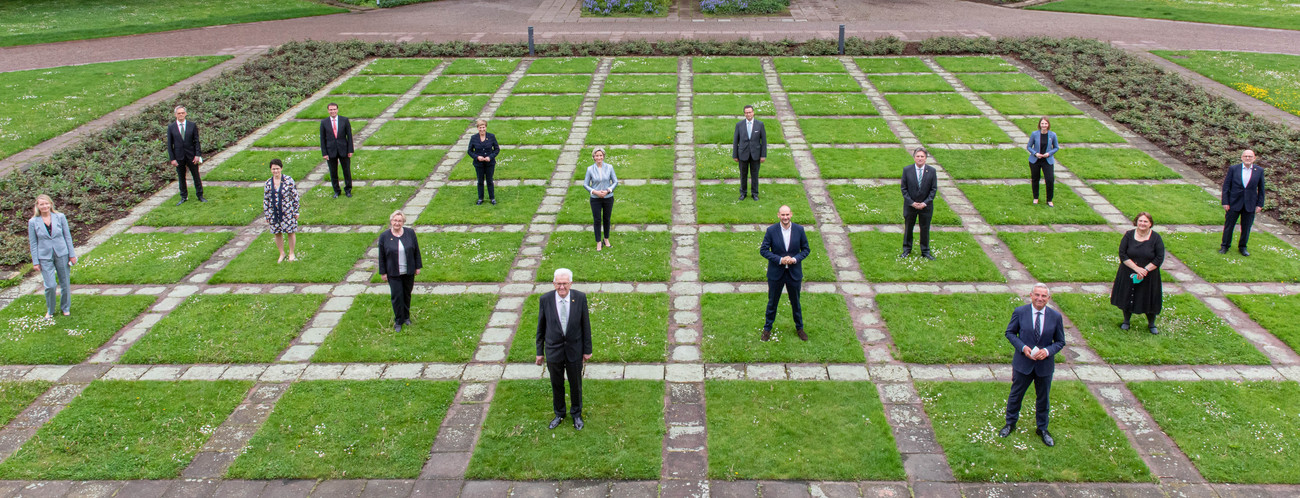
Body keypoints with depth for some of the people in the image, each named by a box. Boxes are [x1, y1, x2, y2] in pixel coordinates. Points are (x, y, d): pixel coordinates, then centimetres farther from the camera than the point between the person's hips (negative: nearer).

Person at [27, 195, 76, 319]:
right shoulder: (33, 222, -4)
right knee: (50, 285, -6)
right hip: (45, 257, -1)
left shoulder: (60, 217, -3)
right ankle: (50, 310, 17)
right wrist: (35, 261, -1)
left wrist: (72, 254, 3)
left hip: (62, 254, 1)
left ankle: (65, 308, 30)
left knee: (65, 283, 10)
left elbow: (67, 236, 3)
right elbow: (33, 243, 1)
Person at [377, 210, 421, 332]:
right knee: (397, 296, -2)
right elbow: (381, 256, -2)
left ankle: (406, 317, 31)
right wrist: (383, 272, -2)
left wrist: (418, 267, 3)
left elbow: (416, 251, 4)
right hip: (393, 273, -2)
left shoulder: (410, 233, -3)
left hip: (409, 272, 2)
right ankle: (398, 321, 11)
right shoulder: (384, 236, -7)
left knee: (407, 294, 13)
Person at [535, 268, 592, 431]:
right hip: (553, 350, 0)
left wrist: (587, 350, 0)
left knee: (575, 384, 17)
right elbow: (541, 326, -3)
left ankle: (576, 414, 40)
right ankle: (559, 414, 41)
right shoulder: (545, 299, -15)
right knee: (556, 384, 17)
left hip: (574, 349, 0)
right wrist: (540, 352, 2)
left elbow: (585, 324, -5)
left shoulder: (580, 298, -15)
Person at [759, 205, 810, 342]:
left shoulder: (799, 230, -8)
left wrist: (795, 259, -18)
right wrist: (780, 260, -20)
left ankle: (799, 328, 36)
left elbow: (805, 249, 1)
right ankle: (767, 328, 31)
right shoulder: (771, 230, -12)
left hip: (794, 273, 1)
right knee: (772, 302, 13)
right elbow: (763, 250, -9)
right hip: (776, 273, -1)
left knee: (796, 302, 17)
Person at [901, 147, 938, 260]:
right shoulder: (907, 170, -7)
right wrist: (911, 202, -12)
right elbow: (904, 188, -4)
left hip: (926, 205, 0)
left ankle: (925, 251, 23)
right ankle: (907, 250, 29)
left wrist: (925, 203, -12)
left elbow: (934, 189, -3)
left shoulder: (931, 171, -6)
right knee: (908, 228, 12)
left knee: (925, 229, 10)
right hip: (910, 205, 0)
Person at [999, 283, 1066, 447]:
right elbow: (1010, 332, -1)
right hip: (1023, 362, -1)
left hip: (1045, 364, 1)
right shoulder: (1020, 312, -11)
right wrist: (1023, 347, -18)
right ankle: (1010, 424, 36)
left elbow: (1060, 341, 0)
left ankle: (1042, 429, 36)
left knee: (1043, 397, 16)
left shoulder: (1055, 316, -8)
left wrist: (1047, 351, -20)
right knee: (1016, 394, 14)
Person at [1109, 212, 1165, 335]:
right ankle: (1126, 321, 33)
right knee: (1128, 298, 12)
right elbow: (1122, 254, -11)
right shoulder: (1129, 235, -7)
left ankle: (1151, 324, 30)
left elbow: (1159, 258, -9)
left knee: (1149, 300, 8)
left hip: (1149, 276, -1)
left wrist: (1145, 270, -19)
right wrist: (1136, 268, -19)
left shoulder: (1156, 238, -8)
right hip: (1128, 274, 1)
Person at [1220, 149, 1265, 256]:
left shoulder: (1259, 171, -1)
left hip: (1250, 205, 1)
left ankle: (1242, 247, 24)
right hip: (1234, 203, -1)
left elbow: (1261, 188, 5)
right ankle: (1224, 246, 21)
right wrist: (1225, 202, -6)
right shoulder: (1233, 169, -4)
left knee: (1246, 227, 9)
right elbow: (1226, 186, -2)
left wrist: (1260, 204, 1)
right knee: (1229, 225, 7)